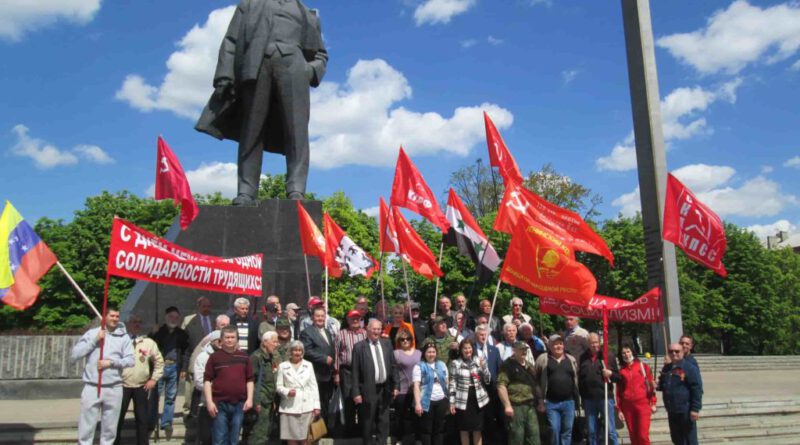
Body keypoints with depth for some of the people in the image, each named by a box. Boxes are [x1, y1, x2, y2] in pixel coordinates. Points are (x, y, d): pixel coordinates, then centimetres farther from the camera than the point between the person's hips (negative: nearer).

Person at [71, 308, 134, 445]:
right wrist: (94, 341, -9)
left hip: (114, 388, 1)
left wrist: (111, 362, -13)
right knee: (86, 426, 1)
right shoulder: (92, 333, 4)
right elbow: (74, 355, -3)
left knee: (110, 427, 10)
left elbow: (130, 360, -1)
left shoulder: (124, 337, 5)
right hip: (91, 387, -1)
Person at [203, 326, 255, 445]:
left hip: (239, 404, 2)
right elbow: (207, 380, -1)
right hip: (220, 403, -2)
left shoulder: (244, 357, 8)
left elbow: (250, 380, 11)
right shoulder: (215, 357, 0)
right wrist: (209, 402, -8)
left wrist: (249, 399, 1)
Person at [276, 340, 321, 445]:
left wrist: (316, 405, 4)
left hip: (307, 407, 1)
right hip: (289, 408, -1)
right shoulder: (282, 366, 6)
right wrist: (287, 391, -15)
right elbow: (278, 386, 5)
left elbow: (314, 386, 10)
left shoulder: (308, 365, 11)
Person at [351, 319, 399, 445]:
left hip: (385, 389, 4)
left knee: (384, 422, 11)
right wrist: (356, 393, -12)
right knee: (367, 423, 6)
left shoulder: (387, 344, 7)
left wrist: (396, 385, 4)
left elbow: (393, 366, 10)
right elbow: (355, 372, -8)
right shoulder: (359, 347, -7)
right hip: (368, 390, -4)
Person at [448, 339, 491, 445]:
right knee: (464, 429, 6)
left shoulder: (479, 361, 5)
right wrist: (452, 402, -7)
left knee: (477, 429, 6)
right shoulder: (455, 363, -3)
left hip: (478, 399, 2)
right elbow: (452, 384, -3)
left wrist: (483, 367, -12)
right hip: (462, 400, -2)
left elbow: (487, 381, 4)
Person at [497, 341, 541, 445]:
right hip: (516, 406, -7)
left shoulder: (530, 366, 18)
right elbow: (501, 386, -16)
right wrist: (507, 405, -21)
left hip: (531, 406, 7)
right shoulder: (508, 365, -7)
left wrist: (539, 402, 20)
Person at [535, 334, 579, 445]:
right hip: (551, 403, -3)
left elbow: (576, 381, 12)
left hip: (569, 402, 3)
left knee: (567, 431, 7)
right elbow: (538, 381, -1)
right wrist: (540, 401, -5)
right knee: (554, 430, -1)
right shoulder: (543, 359, 0)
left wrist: (576, 401, 9)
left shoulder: (571, 360, 11)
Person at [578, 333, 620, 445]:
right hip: (589, 399, 2)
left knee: (610, 430, 0)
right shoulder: (583, 359, 9)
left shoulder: (608, 357, 4)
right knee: (592, 432, 9)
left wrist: (610, 374, -14)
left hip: (605, 398, -2)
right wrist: (581, 397, 7)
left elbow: (618, 377, 7)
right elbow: (579, 379, 13)